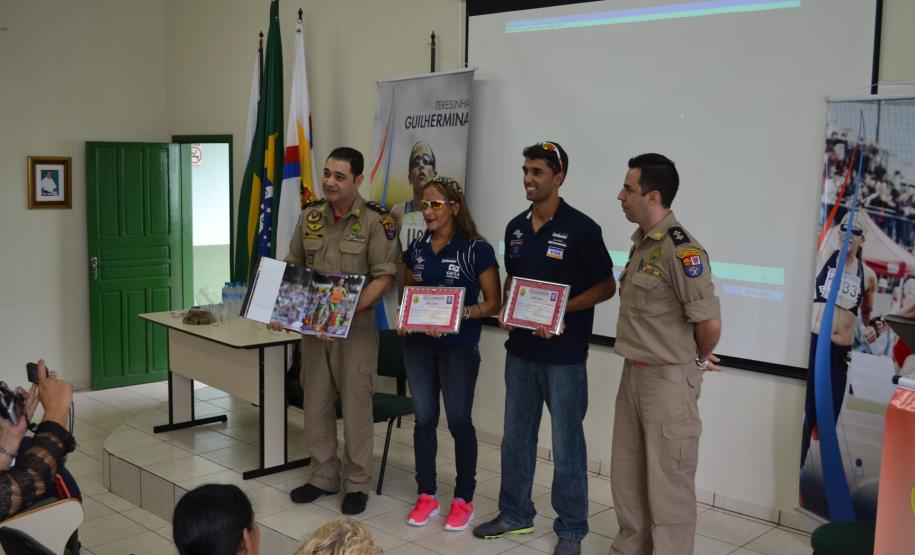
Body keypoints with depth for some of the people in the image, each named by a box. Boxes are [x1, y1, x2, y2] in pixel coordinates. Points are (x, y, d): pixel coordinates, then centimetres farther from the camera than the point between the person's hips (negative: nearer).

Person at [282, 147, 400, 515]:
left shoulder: (376, 222, -9)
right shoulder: (310, 216, 8)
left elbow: (384, 277, -12)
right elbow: (292, 266, 15)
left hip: (356, 325, -5)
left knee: (355, 404, 2)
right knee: (315, 402, 11)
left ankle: (357, 484, 16)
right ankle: (323, 476, 26)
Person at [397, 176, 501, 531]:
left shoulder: (477, 249, -8)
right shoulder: (416, 247, 7)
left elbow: (493, 303, -8)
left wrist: (459, 314, -22)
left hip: (459, 347, -4)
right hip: (418, 344, 5)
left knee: (459, 421, 4)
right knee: (424, 418, 10)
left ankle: (464, 499, 18)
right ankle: (426, 496, 22)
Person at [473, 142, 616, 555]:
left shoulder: (580, 228, -11)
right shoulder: (516, 227, 7)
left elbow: (606, 286, -8)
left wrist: (560, 310, -19)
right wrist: (506, 310, -1)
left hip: (563, 354, -6)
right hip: (520, 349, 6)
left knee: (566, 443, 5)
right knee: (516, 436, 15)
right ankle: (515, 513, 31)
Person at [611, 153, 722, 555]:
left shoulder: (680, 249, -20)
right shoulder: (641, 242, 8)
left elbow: (710, 322, -24)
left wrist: (699, 360, -6)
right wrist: (636, 364, 14)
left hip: (668, 381, -9)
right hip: (633, 373, 9)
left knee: (668, 481, 3)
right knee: (627, 473, 19)